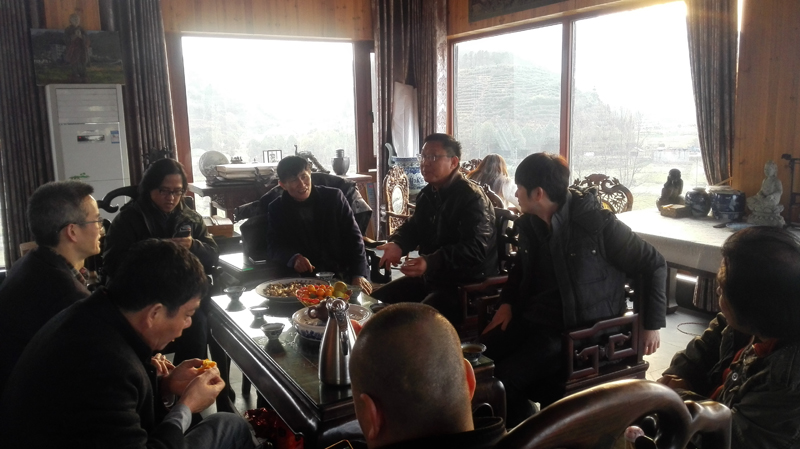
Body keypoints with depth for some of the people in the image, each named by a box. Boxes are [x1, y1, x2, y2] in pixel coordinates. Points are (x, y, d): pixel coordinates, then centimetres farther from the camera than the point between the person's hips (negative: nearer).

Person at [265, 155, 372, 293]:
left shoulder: (333, 197, 0)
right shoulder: (276, 209, 4)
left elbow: (353, 237, -1)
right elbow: (273, 248, -1)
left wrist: (359, 274, -15)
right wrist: (293, 258, -25)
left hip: (341, 275, -1)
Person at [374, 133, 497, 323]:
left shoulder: (472, 197, -18)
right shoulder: (427, 194, 10)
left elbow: (475, 250, -30)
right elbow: (413, 227, 22)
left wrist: (430, 262, -42)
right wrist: (396, 244, -3)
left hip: (467, 284, -9)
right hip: (431, 276, 9)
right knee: (377, 301, 6)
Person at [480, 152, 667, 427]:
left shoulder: (598, 224, -16)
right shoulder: (529, 223, 4)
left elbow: (654, 265, -7)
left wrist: (652, 324, -4)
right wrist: (507, 302, 8)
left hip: (579, 328, -7)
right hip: (532, 318, 7)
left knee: (503, 380, -23)